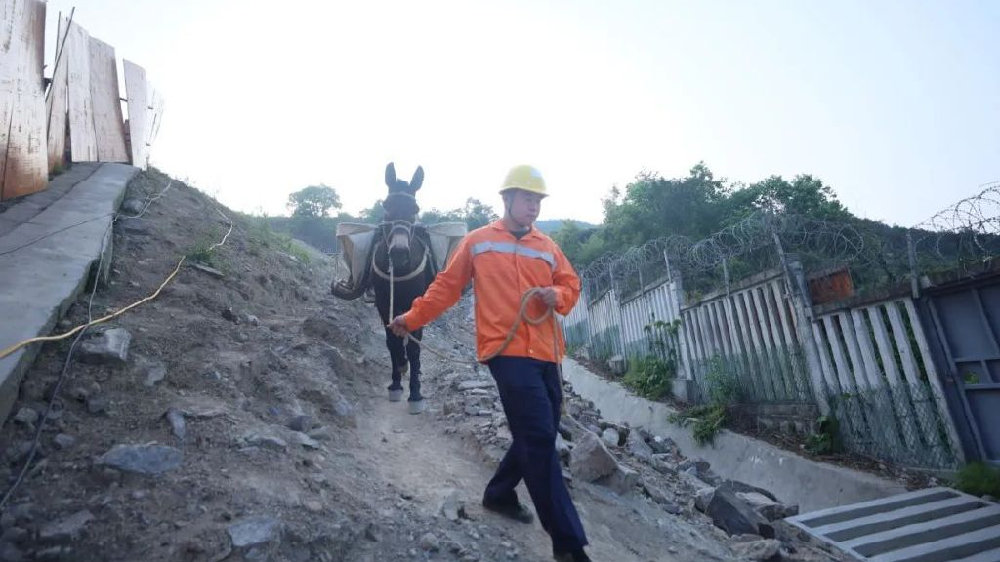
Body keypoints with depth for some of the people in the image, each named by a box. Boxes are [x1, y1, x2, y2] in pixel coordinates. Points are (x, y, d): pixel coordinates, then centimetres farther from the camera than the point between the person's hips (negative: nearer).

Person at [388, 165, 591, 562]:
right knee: (539, 438, -11)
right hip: (508, 351, -6)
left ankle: (499, 494, 39)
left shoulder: (547, 247, 15)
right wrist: (413, 317, 7)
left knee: (538, 435, 15)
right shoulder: (478, 241, 4)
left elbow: (571, 285, 16)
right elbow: (446, 286, 8)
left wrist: (557, 295, -7)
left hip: (546, 354, 6)